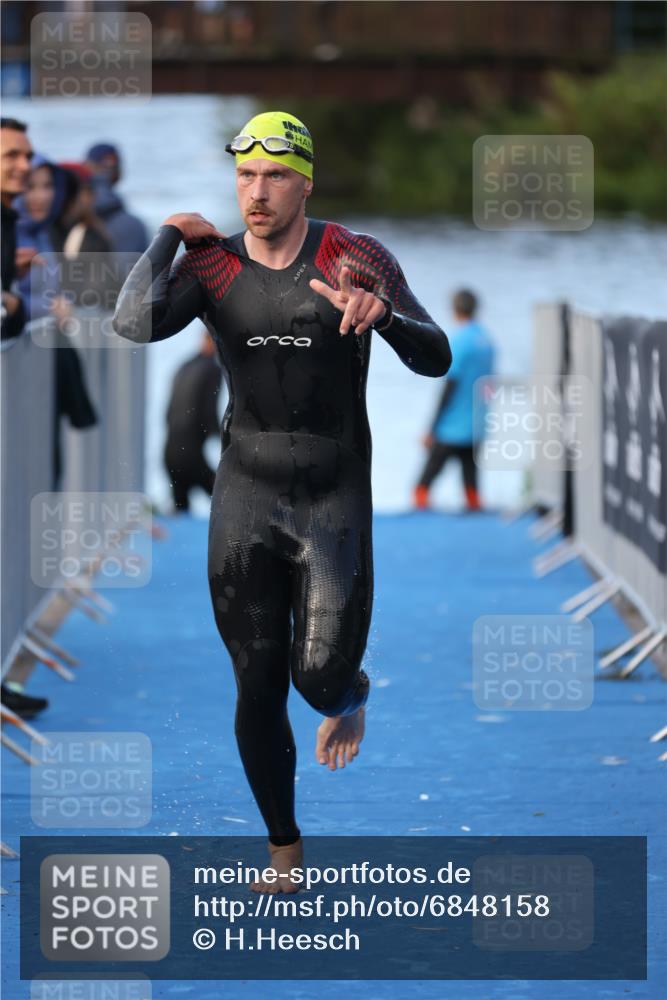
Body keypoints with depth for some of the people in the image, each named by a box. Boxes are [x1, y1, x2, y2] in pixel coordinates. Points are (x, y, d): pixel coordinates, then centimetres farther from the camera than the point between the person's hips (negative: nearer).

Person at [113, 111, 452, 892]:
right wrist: (167, 236, -11)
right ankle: (284, 850, 21)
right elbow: (136, 323, -23)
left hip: (336, 503, -2)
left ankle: (348, 694, 33)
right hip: (246, 500, 2)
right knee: (257, 689, 4)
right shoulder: (211, 265, -5)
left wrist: (382, 312, -34)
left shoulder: (354, 259, -10)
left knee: (321, 681, -7)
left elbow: (435, 360, -14)